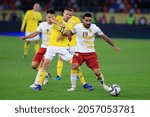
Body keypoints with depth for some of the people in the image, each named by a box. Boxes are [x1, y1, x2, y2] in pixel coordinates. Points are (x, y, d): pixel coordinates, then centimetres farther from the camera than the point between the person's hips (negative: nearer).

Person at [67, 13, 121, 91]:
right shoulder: (77, 27, -10)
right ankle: (73, 87, -13)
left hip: (91, 52, 0)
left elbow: (104, 37, 5)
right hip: (79, 52, 0)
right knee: (74, 66, -26)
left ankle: (103, 84, 24)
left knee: (97, 72, -7)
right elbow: (70, 33, 12)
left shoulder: (95, 28, -9)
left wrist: (113, 46, 13)